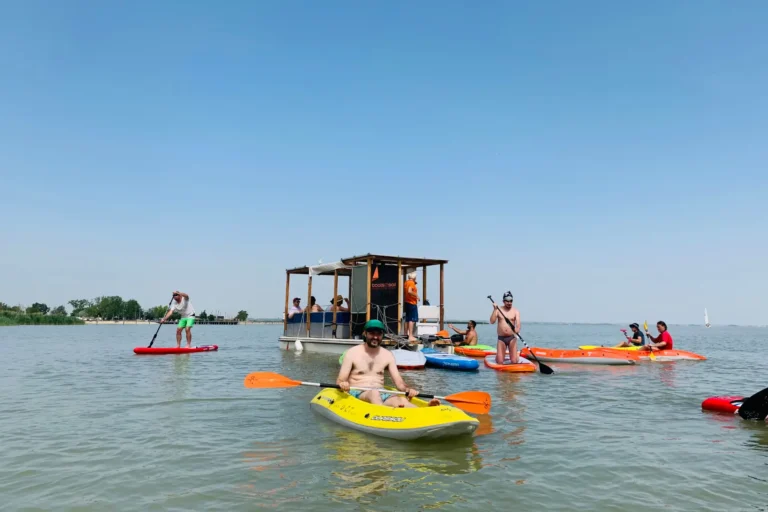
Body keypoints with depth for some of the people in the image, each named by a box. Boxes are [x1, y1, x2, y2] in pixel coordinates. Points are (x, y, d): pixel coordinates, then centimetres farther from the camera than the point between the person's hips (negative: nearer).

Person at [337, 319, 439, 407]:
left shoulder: (387, 355, 11)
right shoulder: (352, 353, 1)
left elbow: (399, 382, 6)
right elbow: (340, 381, -2)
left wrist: (408, 390, -17)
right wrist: (343, 384, -27)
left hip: (381, 394, 3)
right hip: (357, 393, -3)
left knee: (402, 400, -30)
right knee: (374, 393, -38)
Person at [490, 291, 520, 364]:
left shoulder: (515, 311, 2)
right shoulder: (498, 310, 4)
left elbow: (518, 323, -11)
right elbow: (492, 321, -7)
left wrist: (517, 329, -34)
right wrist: (495, 310, -16)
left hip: (512, 338, 0)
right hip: (501, 338, 0)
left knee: (514, 362, -9)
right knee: (500, 362, -6)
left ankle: (513, 356, 26)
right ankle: (500, 356, 28)